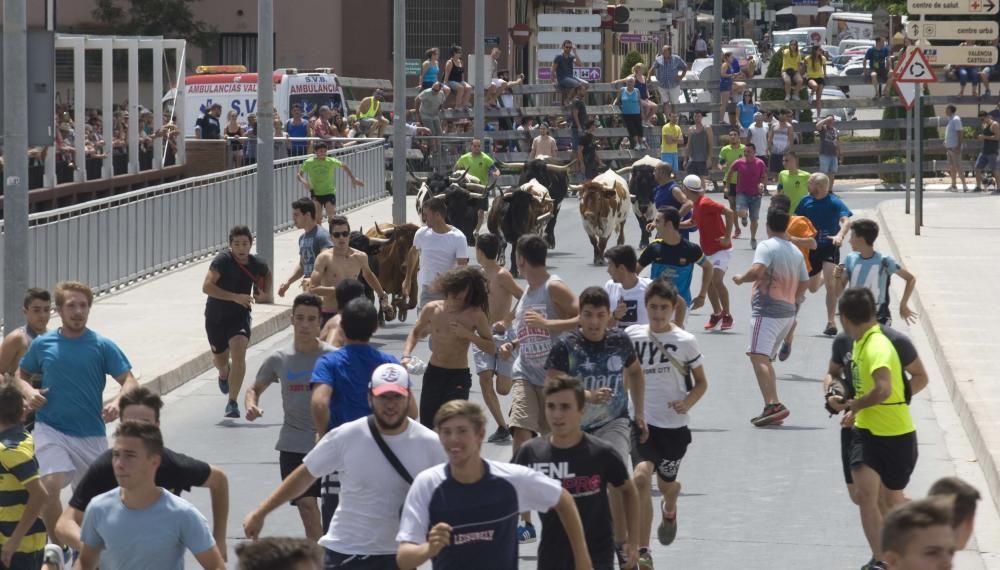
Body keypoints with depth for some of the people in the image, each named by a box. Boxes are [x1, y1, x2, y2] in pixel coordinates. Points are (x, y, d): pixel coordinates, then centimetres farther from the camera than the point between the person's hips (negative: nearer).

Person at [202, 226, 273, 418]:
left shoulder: (257, 264, -5)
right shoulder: (222, 261, -19)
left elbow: (268, 274, 21)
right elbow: (207, 286, -28)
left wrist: (266, 294, 3)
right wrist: (235, 297, -31)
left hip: (240, 315, 1)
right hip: (216, 316, -1)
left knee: (239, 353, -22)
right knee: (220, 359, 15)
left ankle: (232, 402, -19)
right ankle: (224, 375, 55)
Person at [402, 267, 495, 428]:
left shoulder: (475, 315, -11)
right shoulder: (432, 309, -2)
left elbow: (491, 348, -9)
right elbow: (415, 333, 14)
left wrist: (468, 334, -22)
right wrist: (406, 355, -3)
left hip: (459, 376, -4)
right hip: (433, 373, 4)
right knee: (427, 425, 11)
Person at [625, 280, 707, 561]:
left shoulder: (685, 342, -6)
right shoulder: (631, 335, -3)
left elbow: (701, 382, 3)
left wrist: (688, 403, -15)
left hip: (674, 424, 0)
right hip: (642, 420, 0)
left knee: (666, 483, 17)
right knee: (641, 476, -23)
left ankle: (669, 510, 59)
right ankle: (642, 551, -18)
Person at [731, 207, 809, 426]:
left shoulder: (767, 247, -8)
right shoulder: (796, 252, 16)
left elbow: (757, 270, -23)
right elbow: (804, 283, 17)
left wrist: (741, 278, -5)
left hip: (767, 311, -9)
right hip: (788, 312, 9)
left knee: (758, 356, -17)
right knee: (765, 358, 18)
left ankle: (774, 404, -34)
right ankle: (772, 408, 14)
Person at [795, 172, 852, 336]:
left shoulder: (834, 202, -15)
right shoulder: (806, 201, -1)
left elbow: (846, 221, -27)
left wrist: (840, 235, -44)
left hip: (829, 247, -5)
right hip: (811, 247, 5)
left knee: (830, 284, -19)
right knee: (812, 288, 15)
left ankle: (831, 322, -10)